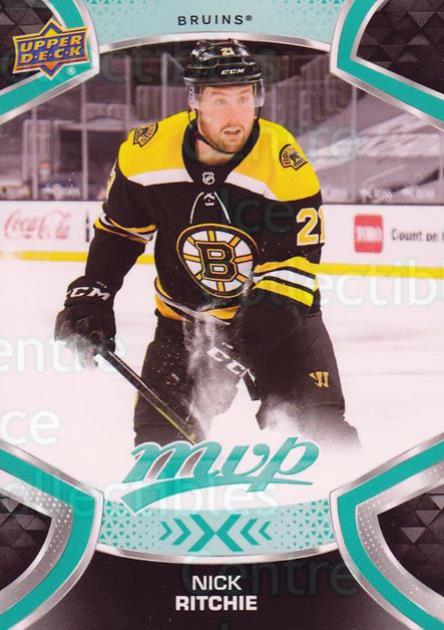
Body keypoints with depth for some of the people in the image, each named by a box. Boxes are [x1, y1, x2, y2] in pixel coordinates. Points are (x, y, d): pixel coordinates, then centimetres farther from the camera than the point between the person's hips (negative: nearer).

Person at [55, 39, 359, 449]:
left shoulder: (285, 164, -20)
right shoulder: (145, 152, -12)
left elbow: (298, 254, -15)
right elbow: (118, 230, 4)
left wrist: (272, 307, -29)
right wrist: (91, 295, 0)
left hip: (278, 312, -2)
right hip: (184, 317, 2)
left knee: (322, 427, -10)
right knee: (160, 439, 2)